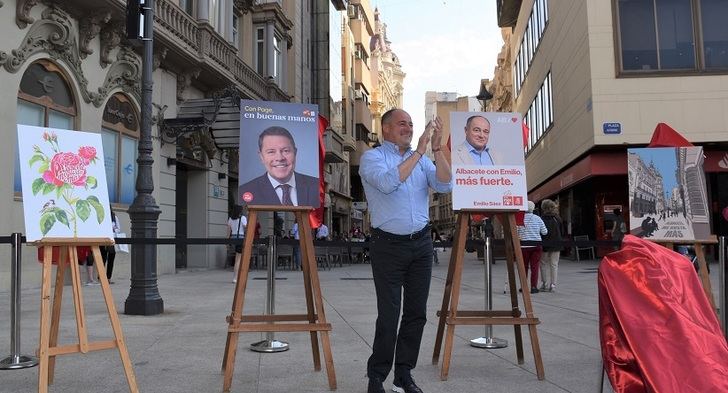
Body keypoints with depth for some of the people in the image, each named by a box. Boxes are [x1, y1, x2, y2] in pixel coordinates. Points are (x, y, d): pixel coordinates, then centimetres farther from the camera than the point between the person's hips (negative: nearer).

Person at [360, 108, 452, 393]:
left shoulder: (422, 159, 13)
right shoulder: (372, 157, -2)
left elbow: (445, 185, -1)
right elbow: (388, 183, -22)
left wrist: (437, 148, -10)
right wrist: (418, 152, -19)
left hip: (421, 243, 5)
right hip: (389, 245, -5)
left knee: (416, 313, 7)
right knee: (389, 315, -6)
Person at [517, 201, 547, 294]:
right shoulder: (538, 218, 0)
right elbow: (544, 232, 6)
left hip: (524, 246, -1)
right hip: (536, 246, 1)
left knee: (524, 266, 11)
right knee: (534, 267, 2)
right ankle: (534, 287, -1)